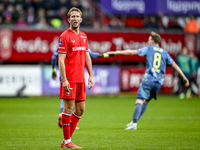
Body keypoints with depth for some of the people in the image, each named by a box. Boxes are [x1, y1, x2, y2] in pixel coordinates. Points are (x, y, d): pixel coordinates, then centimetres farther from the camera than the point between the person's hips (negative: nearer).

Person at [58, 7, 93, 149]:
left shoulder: (84, 36, 14)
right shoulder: (65, 36, -8)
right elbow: (61, 60, -12)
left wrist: (91, 76, 14)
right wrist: (64, 80, -18)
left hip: (80, 79, 7)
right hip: (69, 79, -7)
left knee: (80, 109, 8)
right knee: (69, 108, -4)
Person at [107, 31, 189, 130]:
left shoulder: (148, 49, 7)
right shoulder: (164, 53, 17)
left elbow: (131, 52, 4)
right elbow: (174, 65, 13)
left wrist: (116, 52, 9)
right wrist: (184, 78, 16)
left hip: (148, 79, -4)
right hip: (159, 82, 4)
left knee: (140, 100, -11)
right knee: (146, 101, 15)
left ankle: (134, 123, -24)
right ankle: (134, 121, 12)